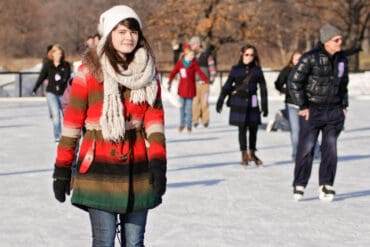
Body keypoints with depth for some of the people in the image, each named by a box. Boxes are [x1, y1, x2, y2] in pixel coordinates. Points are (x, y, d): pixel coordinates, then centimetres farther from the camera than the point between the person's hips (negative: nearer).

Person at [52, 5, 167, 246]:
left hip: (137, 170, 3)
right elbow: (73, 120, -2)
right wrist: (62, 168, -3)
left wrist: (158, 161, -11)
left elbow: (154, 118, 2)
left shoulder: (148, 71, 7)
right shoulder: (90, 70, -4)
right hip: (99, 169, -3)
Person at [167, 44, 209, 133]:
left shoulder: (194, 64, -2)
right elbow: (173, 72, 1)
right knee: (182, 106, 8)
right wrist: (169, 83, -6)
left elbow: (200, 72, -6)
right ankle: (182, 124, 20)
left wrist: (206, 80, -17)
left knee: (189, 107, -1)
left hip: (190, 89, -1)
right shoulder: (180, 63, -1)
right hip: (182, 88, 1)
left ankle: (188, 125, 8)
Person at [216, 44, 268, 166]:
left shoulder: (257, 70, 3)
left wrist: (264, 106, 3)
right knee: (242, 128, 0)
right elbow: (227, 86, 3)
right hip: (239, 103, -1)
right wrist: (220, 101, 0)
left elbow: (263, 88, 5)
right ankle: (244, 155, 10)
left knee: (253, 128, 2)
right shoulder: (236, 69, 0)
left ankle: (252, 153, 19)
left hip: (252, 103, 1)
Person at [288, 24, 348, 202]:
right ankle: (299, 186, 7)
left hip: (334, 112, 5)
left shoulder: (341, 59, 6)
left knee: (330, 149, 2)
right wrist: (302, 106, -12)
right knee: (306, 148, -2)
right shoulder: (310, 58, -13)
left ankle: (326, 186, 10)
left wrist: (344, 106, 12)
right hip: (311, 111, -4)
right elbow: (294, 81, -11)